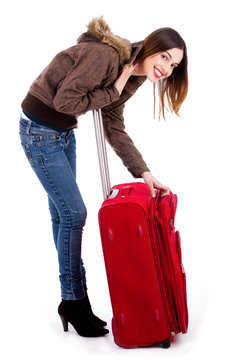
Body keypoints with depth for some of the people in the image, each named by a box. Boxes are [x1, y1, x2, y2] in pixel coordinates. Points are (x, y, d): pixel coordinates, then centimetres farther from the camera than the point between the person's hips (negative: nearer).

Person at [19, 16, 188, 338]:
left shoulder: (131, 76, 3)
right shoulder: (105, 55, -26)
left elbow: (115, 129, 2)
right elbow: (64, 100, -27)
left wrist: (144, 173, -6)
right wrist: (111, 93, -19)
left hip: (64, 131, 9)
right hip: (40, 130, -9)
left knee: (62, 211, 14)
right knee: (73, 212, -7)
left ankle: (72, 298, 26)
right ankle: (73, 301, 10)